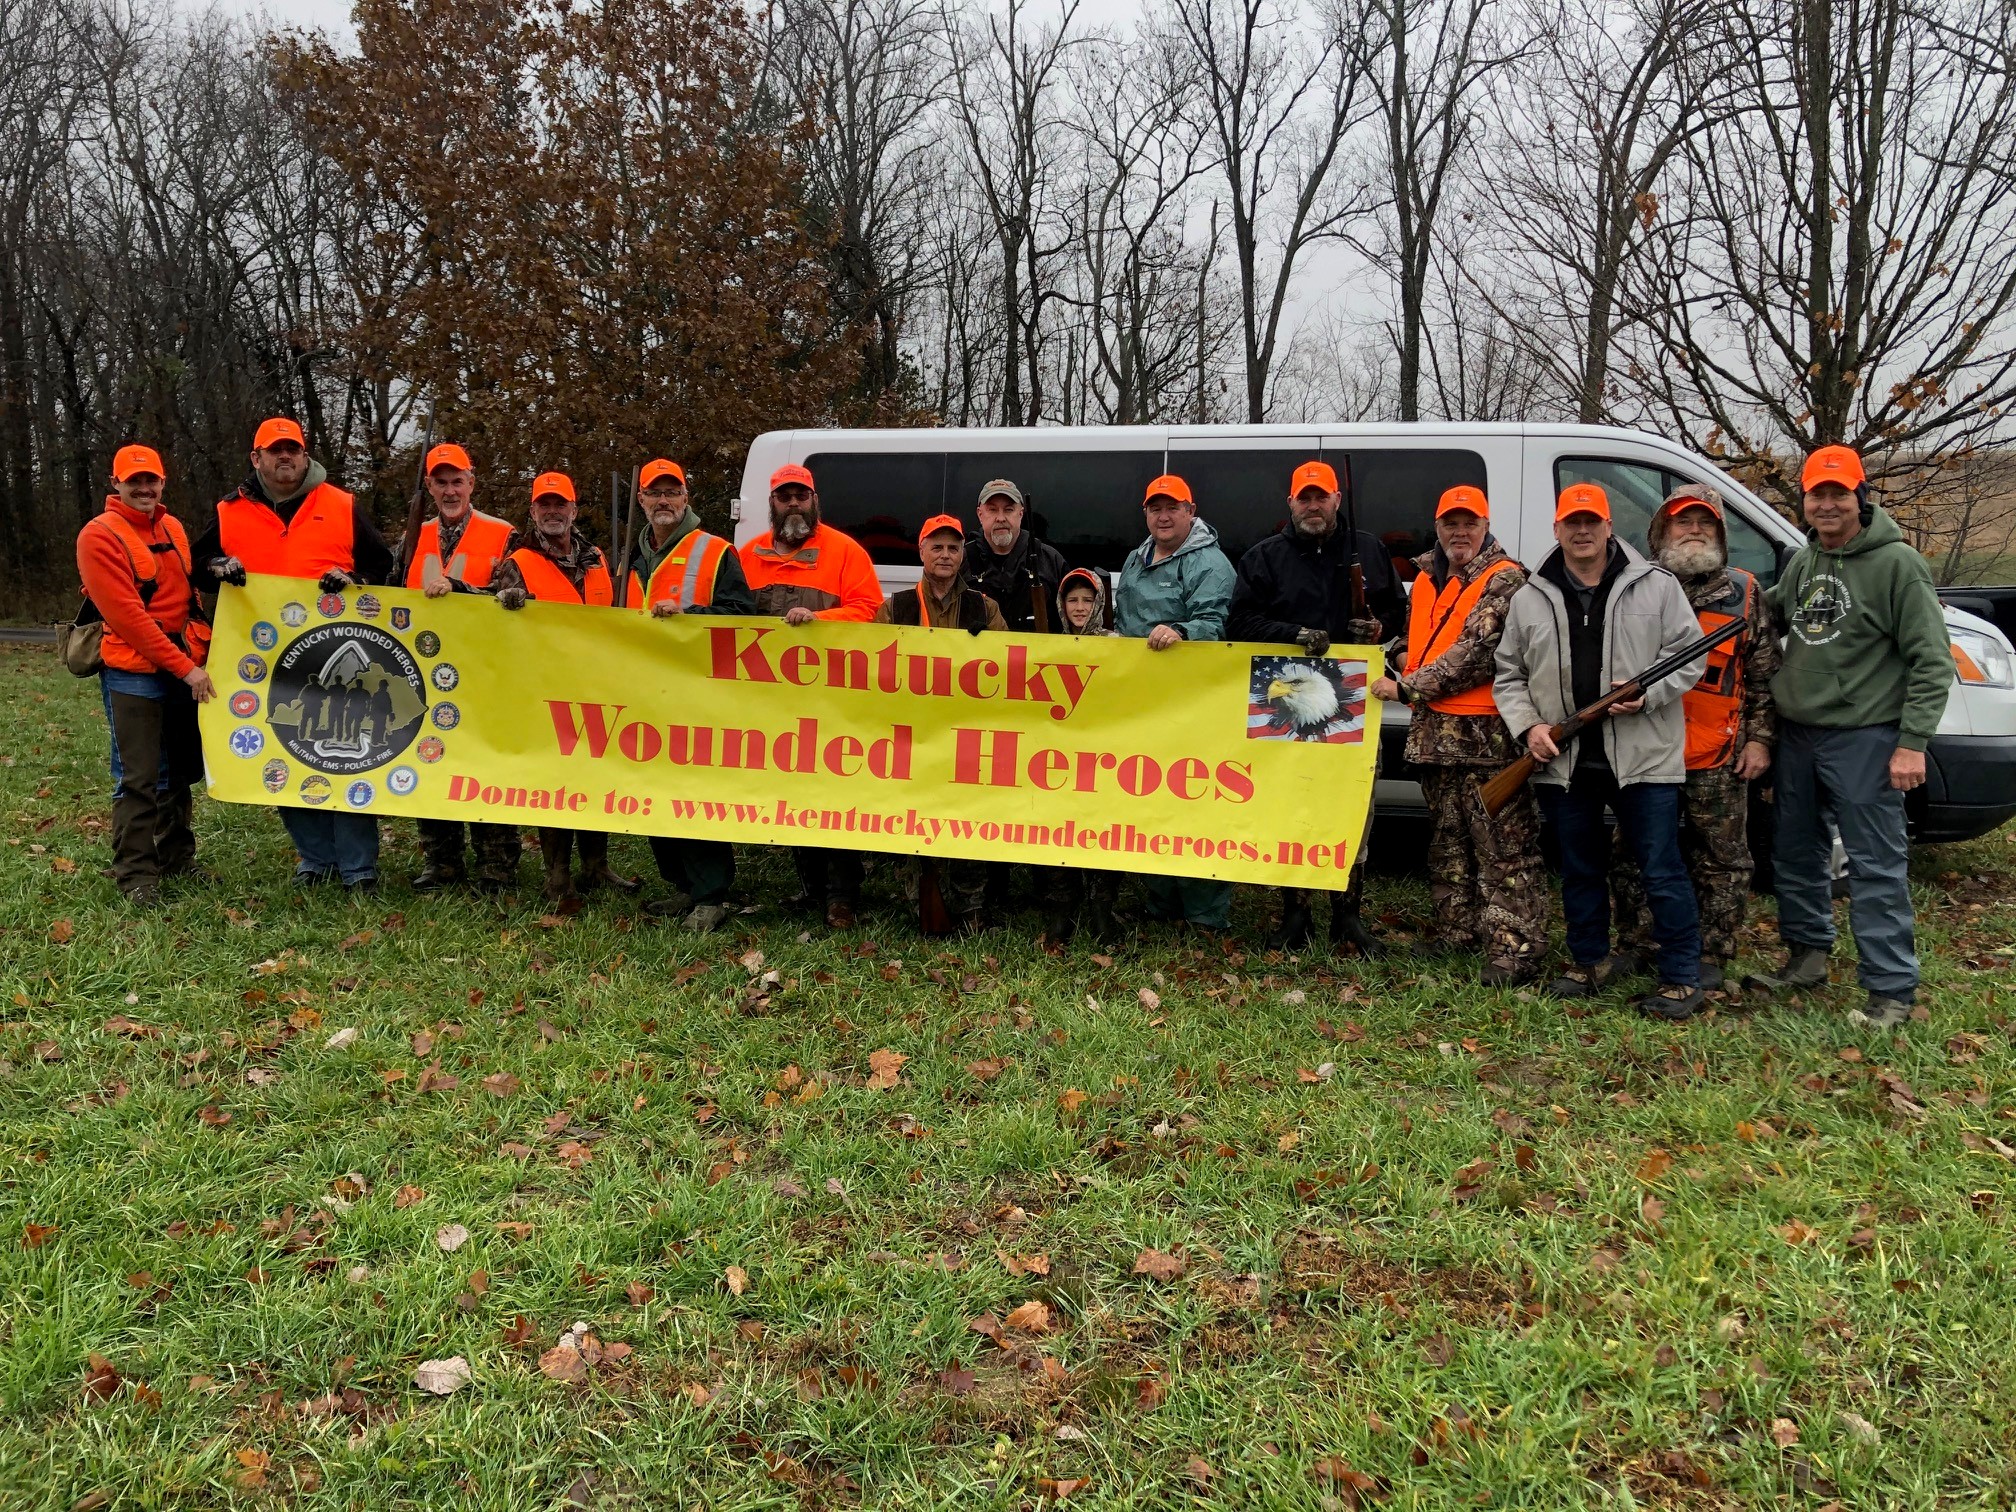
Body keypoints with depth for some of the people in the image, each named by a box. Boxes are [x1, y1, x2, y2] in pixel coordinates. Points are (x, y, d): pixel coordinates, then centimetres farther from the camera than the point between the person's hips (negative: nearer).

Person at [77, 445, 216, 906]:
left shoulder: (173, 528, 13)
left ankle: (177, 856, 26)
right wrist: (184, 667, -17)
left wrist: (199, 655, 6)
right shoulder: (99, 535, -8)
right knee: (138, 779, -5)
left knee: (181, 771, 13)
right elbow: (126, 615, -15)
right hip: (132, 674, -6)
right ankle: (136, 874, 3)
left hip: (186, 668, 6)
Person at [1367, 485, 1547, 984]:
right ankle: (1456, 934, 25)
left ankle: (1515, 949, -6)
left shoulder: (1505, 580, -7)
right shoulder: (1427, 577, 16)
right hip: (1433, 731, 8)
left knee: (1503, 847, -7)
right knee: (1446, 840, 15)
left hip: (1487, 733, -8)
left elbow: (1478, 653, -17)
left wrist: (1408, 687, -15)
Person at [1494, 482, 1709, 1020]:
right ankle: (1589, 961, 30)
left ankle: (1682, 977, 9)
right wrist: (1528, 725, -4)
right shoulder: (1529, 598, 8)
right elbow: (1509, 676, 11)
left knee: (1662, 870, 0)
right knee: (1579, 868, 15)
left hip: (1643, 757, -3)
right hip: (1564, 760, 3)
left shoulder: (1656, 586, 1)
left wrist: (1649, 695, -15)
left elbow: (1690, 655, 1)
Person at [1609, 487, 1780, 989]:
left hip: (1719, 757, -1)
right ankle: (1634, 947, 23)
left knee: (1722, 858, 5)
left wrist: (1760, 739, 0)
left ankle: (1712, 956, 16)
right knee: (1632, 854, 9)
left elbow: (1765, 674, 6)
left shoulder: (1744, 593, 6)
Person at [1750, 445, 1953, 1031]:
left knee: (1875, 866, -4)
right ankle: (1807, 956, 33)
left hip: (1864, 737, -7)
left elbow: (1932, 661, -13)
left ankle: (1892, 989, 2)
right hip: (1796, 734, 7)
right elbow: (1774, 610, 30)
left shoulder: (1897, 563, -11)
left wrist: (1912, 742, -17)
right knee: (1796, 853, 17)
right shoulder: (1802, 561, 9)